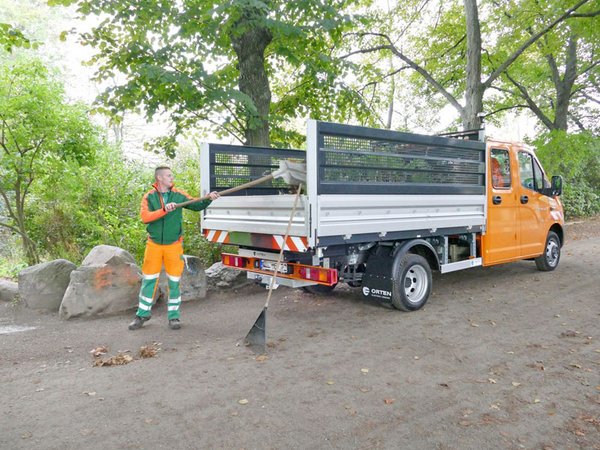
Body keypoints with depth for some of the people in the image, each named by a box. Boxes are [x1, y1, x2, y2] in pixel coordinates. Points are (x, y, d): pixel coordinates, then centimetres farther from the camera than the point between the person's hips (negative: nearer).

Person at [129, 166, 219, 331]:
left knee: (174, 281, 5)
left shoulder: (178, 195, 0)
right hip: (154, 244, 0)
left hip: (174, 245, 0)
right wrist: (164, 210, -29)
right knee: (148, 279, 8)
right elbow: (145, 217, -17)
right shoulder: (149, 197, -3)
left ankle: (174, 316, 18)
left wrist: (208, 199, -22)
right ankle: (143, 314, 23)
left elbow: (196, 205, -3)